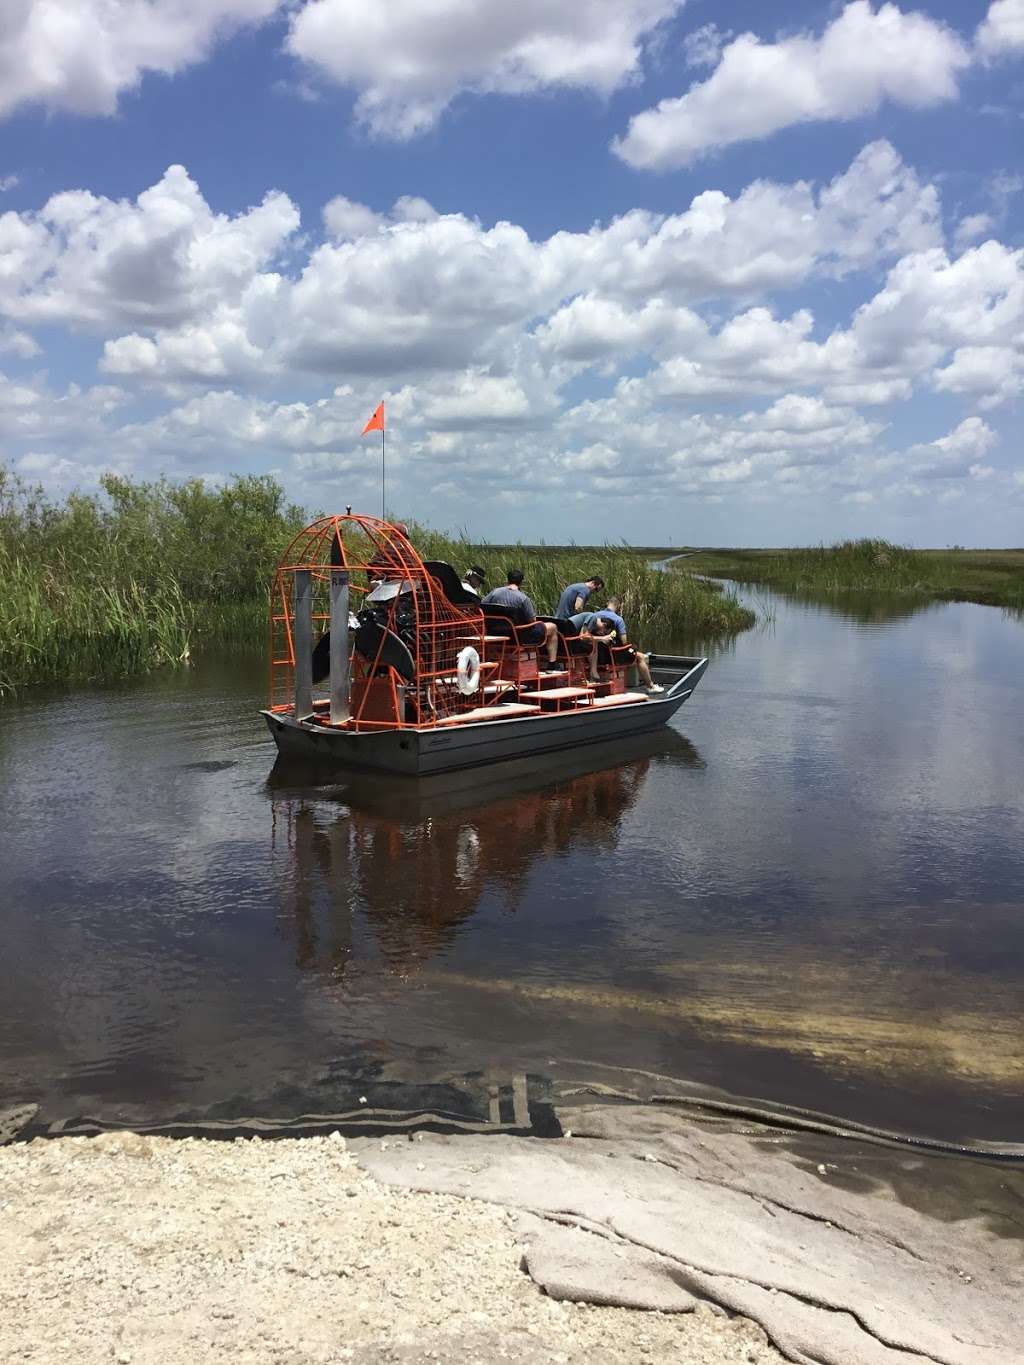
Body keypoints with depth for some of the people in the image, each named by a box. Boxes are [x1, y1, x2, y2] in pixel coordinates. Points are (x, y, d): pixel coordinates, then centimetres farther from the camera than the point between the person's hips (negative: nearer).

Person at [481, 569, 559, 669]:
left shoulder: (494, 592, -7)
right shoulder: (523, 598, -20)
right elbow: (532, 621, -16)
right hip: (521, 637, -6)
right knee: (552, 627, 14)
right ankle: (551, 665, 14)